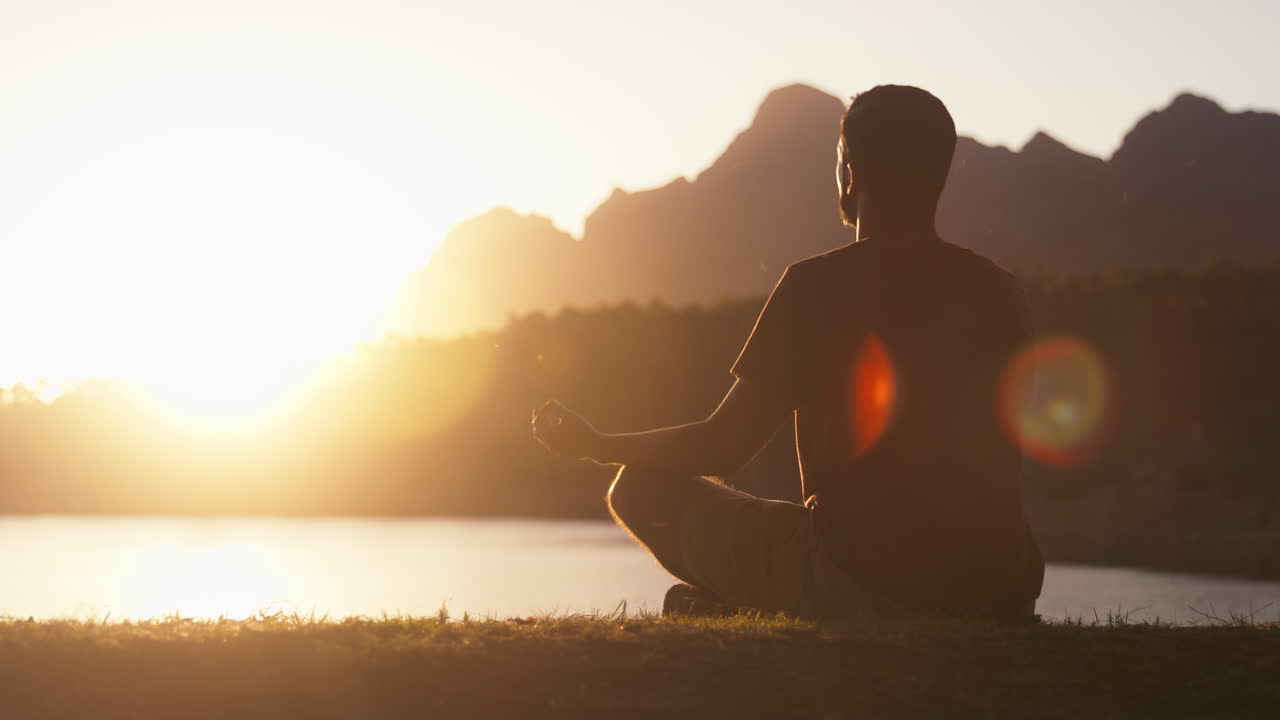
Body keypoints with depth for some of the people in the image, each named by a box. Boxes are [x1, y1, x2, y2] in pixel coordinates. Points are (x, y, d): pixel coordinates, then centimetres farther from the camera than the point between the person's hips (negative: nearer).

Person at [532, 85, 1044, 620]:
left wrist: (594, 445, 14)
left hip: (856, 582, -6)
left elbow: (722, 446, -4)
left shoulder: (816, 285, -8)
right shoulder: (998, 290, 7)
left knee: (641, 490, 7)